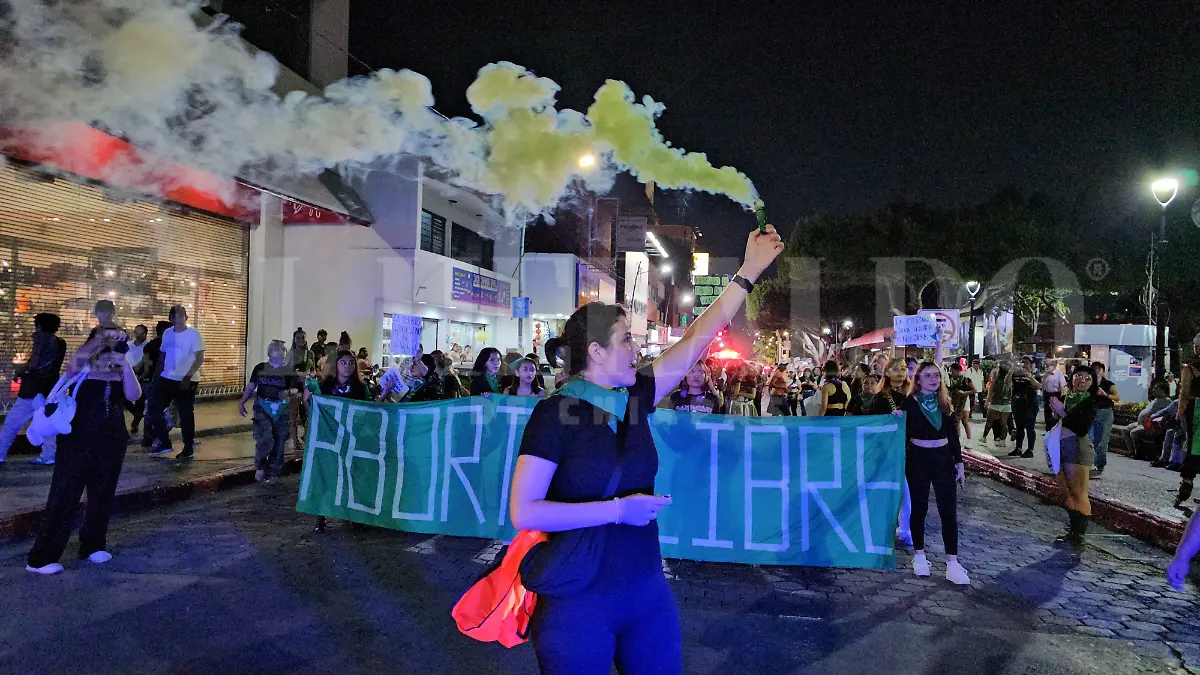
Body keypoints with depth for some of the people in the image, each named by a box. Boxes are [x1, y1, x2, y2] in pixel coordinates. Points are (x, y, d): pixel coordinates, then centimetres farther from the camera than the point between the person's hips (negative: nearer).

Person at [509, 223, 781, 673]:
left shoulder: (634, 398, 0)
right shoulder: (555, 413, -16)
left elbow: (696, 340, 4)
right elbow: (524, 512, -20)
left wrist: (749, 272, 6)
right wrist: (618, 509, -21)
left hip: (647, 589, 6)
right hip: (580, 602, -5)